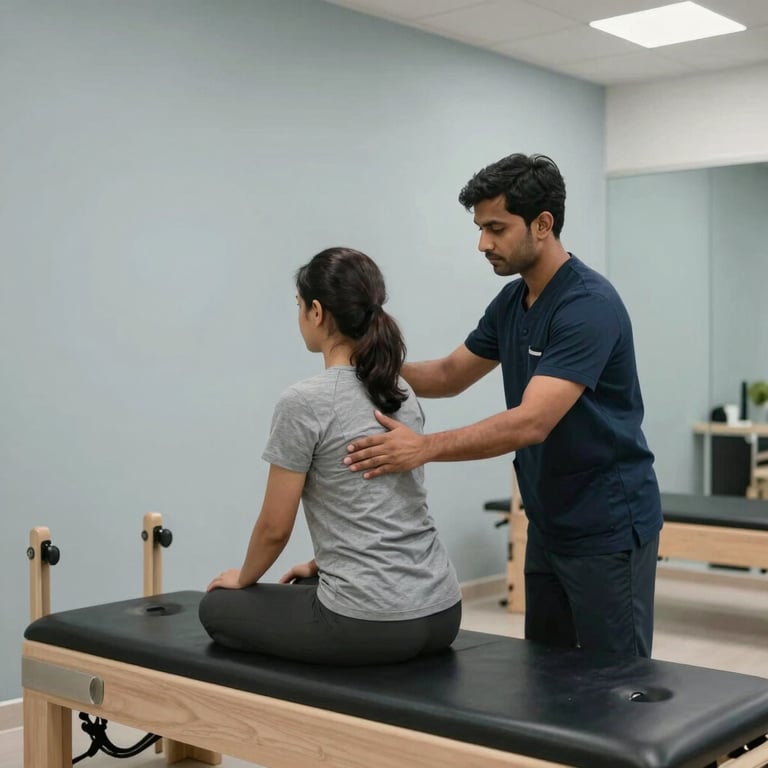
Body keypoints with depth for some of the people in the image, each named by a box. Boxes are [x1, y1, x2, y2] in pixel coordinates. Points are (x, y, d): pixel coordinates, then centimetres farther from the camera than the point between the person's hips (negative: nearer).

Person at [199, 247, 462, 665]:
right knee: (302, 591, 37)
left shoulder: (304, 402, -15)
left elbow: (275, 526, -7)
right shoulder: (403, 394, 9)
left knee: (218, 607, 19)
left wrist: (243, 579, 13)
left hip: (371, 622, -8)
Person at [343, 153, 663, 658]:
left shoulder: (590, 306, -23)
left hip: (608, 528, -9)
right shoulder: (511, 302, 6)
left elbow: (531, 423, -32)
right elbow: (451, 376, 15)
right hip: (549, 526, 9)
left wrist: (426, 447, -40)